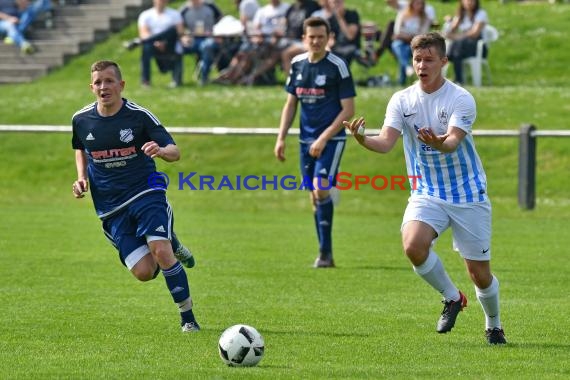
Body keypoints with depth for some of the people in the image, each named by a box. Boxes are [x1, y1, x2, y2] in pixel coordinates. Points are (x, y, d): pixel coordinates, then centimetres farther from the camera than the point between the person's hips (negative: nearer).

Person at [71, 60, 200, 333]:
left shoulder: (139, 116, -9)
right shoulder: (81, 120, 0)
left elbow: (175, 152, -8)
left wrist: (160, 151, -32)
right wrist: (82, 177, 5)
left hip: (145, 193, -3)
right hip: (110, 206, 3)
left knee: (161, 252, -24)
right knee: (144, 272, -9)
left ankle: (188, 318, -8)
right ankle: (172, 246, 27)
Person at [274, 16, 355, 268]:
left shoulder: (337, 66, -9)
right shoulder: (297, 64, 7)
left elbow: (348, 110, -10)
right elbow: (290, 104, 16)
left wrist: (324, 138, -16)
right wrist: (281, 138, 8)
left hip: (331, 139, -6)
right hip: (307, 140, 6)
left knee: (321, 189, -19)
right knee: (315, 197, 7)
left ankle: (325, 252, -14)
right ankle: (326, 255, 13)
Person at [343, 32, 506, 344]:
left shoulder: (461, 99, -12)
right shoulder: (402, 100, -1)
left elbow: (453, 141, -28)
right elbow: (386, 142, -14)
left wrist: (440, 143, -52)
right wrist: (362, 139, -35)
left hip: (468, 195, -2)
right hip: (427, 193, 2)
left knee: (479, 272, 0)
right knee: (413, 245, -27)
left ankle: (494, 325, 31)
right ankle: (452, 298, 0)